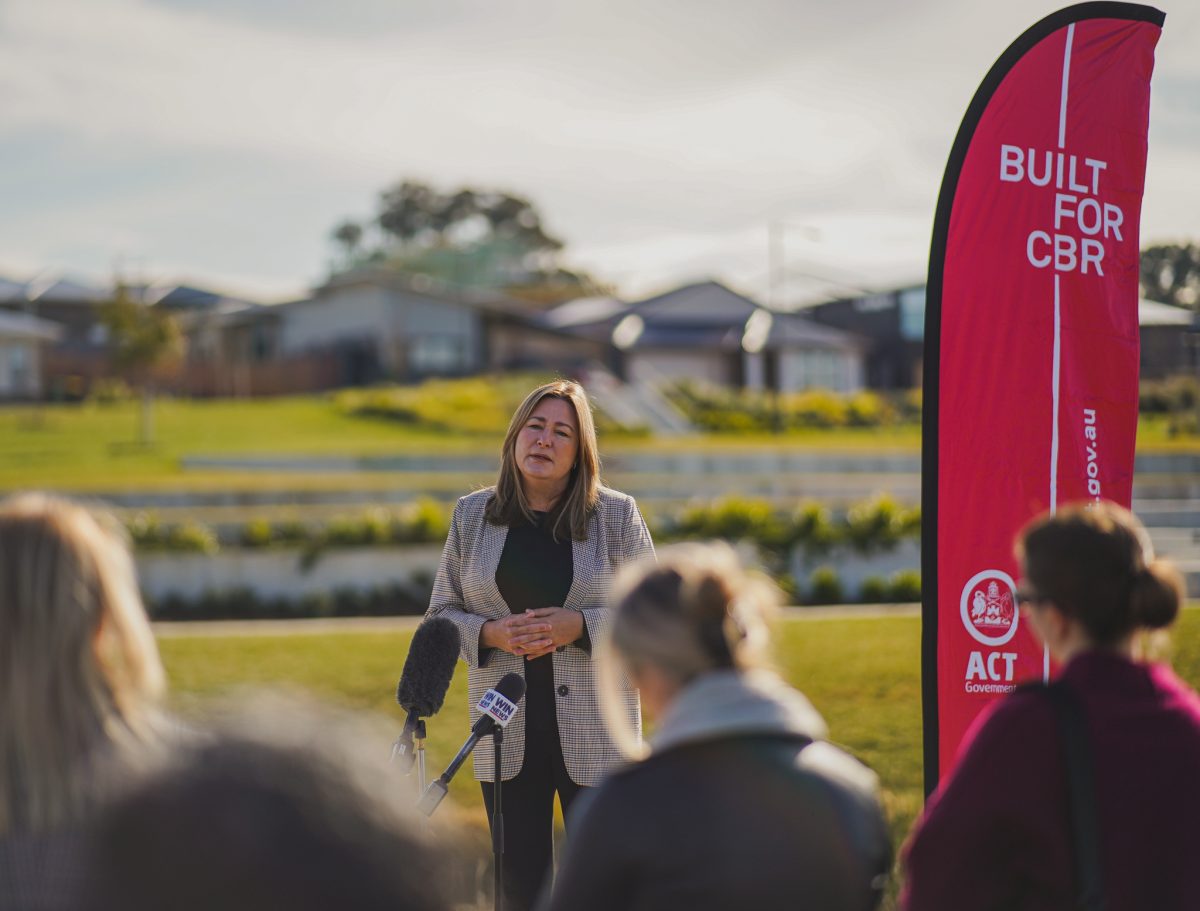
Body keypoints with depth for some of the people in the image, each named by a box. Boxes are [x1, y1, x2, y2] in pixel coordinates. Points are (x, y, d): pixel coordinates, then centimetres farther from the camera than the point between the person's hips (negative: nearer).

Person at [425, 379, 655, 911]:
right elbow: (441, 613, 8)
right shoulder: (471, 516, 6)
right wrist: (491, 634, -12)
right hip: (507, 730, 2)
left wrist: (581, 626, -17)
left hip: (594, 731, -2)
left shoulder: (617, 515, 0)